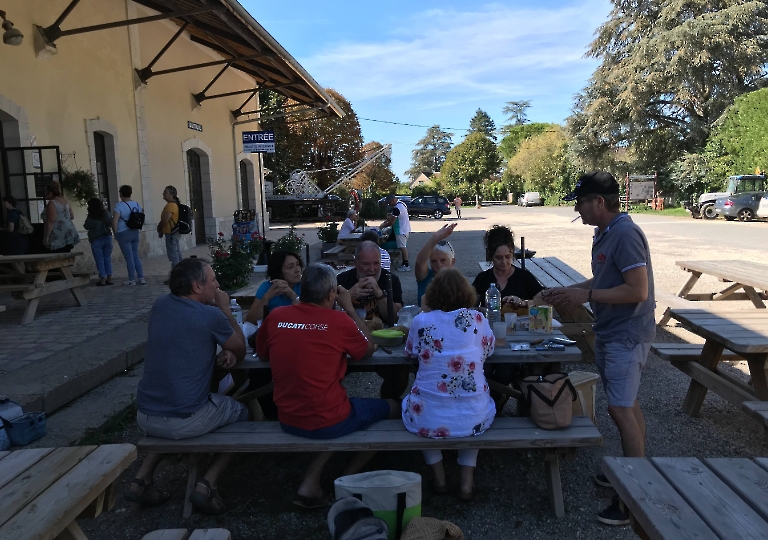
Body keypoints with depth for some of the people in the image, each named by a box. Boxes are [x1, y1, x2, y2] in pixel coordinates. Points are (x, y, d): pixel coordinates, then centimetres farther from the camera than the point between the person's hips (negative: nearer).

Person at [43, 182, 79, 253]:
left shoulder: (52, 203, -12)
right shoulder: (64, 201, 13)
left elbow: (51, 221, -18)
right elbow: (72, 216, 18)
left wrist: (46, 237, -16)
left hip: (58, 237, -9)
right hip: (68, 234, 9)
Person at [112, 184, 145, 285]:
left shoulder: (119, 206, -13)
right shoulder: (137, 204, 6)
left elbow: (114, 222, -17)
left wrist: (116, 233, -7)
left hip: (124, 234, -6)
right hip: (135, 233, 6)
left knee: (129, 258, 0)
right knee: (136, 256, 13)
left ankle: (132, 280, 7)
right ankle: (141, 278, 11)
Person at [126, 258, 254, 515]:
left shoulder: (160, 305, 5)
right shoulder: (211, 315, -15)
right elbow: (240, 351, 3)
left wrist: (220, 352, 6)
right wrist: (225, 309, 9)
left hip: (145, 416, 6)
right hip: (185, 420, -6)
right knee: (241, 412, 20)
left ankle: (142, 479, 22)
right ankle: (207, 484, 6)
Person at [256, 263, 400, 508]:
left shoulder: (275, 316, -5)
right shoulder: (339, 321, -15)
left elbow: (262, 353, 14)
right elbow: (368, 349, 4)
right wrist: (349, 307, 7)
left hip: (287, 420, 5)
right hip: (328, 422, -5)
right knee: (392, 408, 17)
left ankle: (311, 483, 16)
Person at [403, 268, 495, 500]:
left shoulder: (421, 321, -7)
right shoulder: (477, 319, -5)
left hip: (428, 420, -1)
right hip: (473, 419, 1)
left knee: (409, 402, 33)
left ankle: (438, 477, 28)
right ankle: (467, 480, 25)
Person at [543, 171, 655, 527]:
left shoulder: (625, 235, -21)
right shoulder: (603, 234, 10)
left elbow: (638, 290, -25)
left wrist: (588, 295, -21)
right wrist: (569, 291, 11)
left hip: (626, 336, -10)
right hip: (610, 333, 10)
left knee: (621, 410, -7)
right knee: (627, 405, 18)